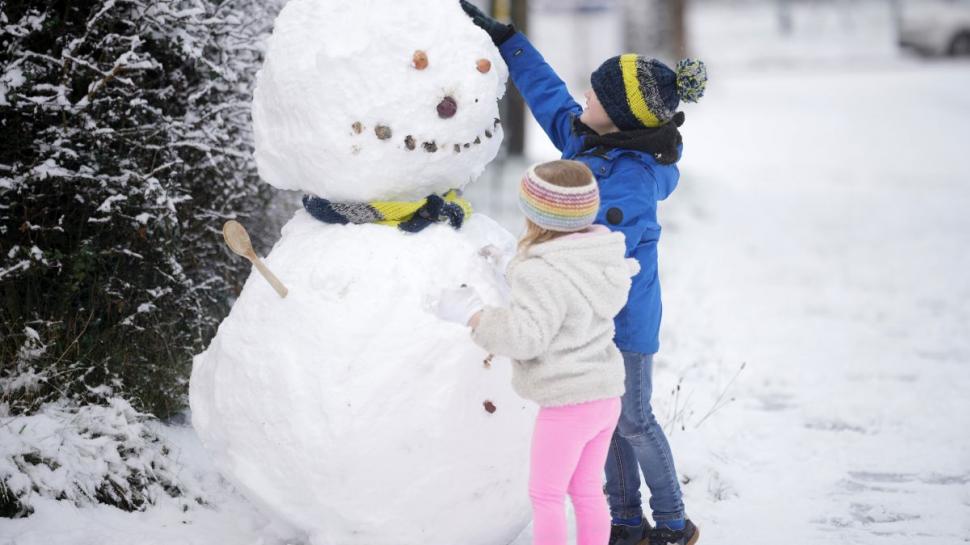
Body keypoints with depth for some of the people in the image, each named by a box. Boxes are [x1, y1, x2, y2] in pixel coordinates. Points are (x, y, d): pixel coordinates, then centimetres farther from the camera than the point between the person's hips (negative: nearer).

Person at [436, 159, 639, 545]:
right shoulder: (602, 258, 4)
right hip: (605, 395, 9)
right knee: (587, 491, 19)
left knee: (546, 495, 5)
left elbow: (524, 336, -29)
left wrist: (471, 315, -21)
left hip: (568, 402, -9)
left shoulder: (544, 274, -24)